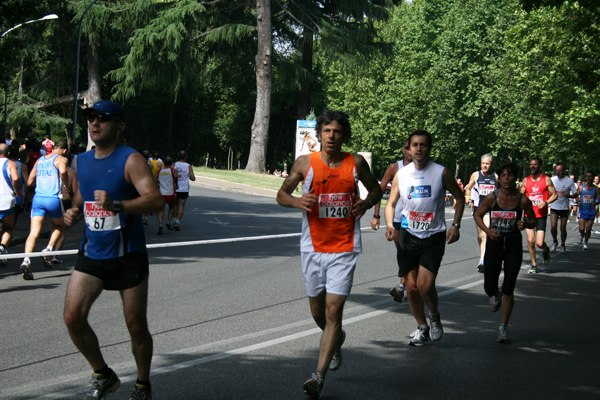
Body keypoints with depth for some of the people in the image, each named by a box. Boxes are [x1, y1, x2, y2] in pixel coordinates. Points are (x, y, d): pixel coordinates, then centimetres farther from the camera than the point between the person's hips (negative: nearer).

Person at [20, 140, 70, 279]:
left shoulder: (39, 160, 19)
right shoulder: (60, 159, 2)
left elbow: (29, 182, 20)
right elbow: (62, 171, -23)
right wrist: (66, 185, -7)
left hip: (38, 198, 4)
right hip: (53, 199, -4)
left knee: (34, 232, -4)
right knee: (59, 226, 23)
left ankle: (26, 259, -23)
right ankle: (48, 249, 2)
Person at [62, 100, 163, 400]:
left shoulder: (131, 160, -11)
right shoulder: (81, 162, 8)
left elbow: (155, 200, -24)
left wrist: (116, 205, -36)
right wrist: (73, 212, 3)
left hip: (128, 257, -5)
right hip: (91, 254, 5)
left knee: (136, 327, 2)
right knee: (73, 317, -9)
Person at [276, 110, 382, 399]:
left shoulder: (356, 163, 0)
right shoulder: (305, 163, -1)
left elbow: (375, 189, 15)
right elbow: (281, 194, 8)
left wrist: (366, 202, -7)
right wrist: (296, 201, -14)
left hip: (344, 248, -2)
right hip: (313, 247, 2)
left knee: (333, 311, -11)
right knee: (318, 312, 13)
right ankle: (336, 340, 47)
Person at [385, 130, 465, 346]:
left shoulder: (442, 173, -5)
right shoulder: (401, 174, 2)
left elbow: (460, 198, 8)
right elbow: (391, 203, 9)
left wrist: (455, 225, -2)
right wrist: (390, 225, -9)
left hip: (434, 237, -3)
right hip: (408, 236, 3)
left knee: (425, 285, -15)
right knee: (411, 286, 4)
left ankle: (434, 316, 16)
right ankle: (422, 328, 24)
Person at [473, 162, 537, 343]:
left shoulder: (523, 200, -8)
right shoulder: (491, 198, -9)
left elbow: (533, 220, 5)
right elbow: (477, 215, 4)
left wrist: (526, 224, -17)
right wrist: (487, 230, -13)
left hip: (514, 244, 0)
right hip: (494, 243, 1)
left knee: (508, 290, -2)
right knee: (489, 288, 2)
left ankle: (503, 328, 10)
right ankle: (496, 295, 41)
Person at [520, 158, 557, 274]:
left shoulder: (546, 179, 0)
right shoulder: (525, 180, 8)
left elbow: (555, 195, 1)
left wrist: (545, 203, -15)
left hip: (541, 215, -2)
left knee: (540, 243, -8)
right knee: (530, 240, -5)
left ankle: (546, 250, 28)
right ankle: (534, 265, 9)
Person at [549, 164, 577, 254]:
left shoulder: (570, 181, -3)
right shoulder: (552, 179, 2)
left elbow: (575, 194, 0)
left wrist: (568, 195, -19)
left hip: (564, 208, -1)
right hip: (554, 207, 1)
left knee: (563, 228, 2)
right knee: (553, 226, -13)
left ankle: (562, 245, 22)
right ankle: (555, 241, 13)